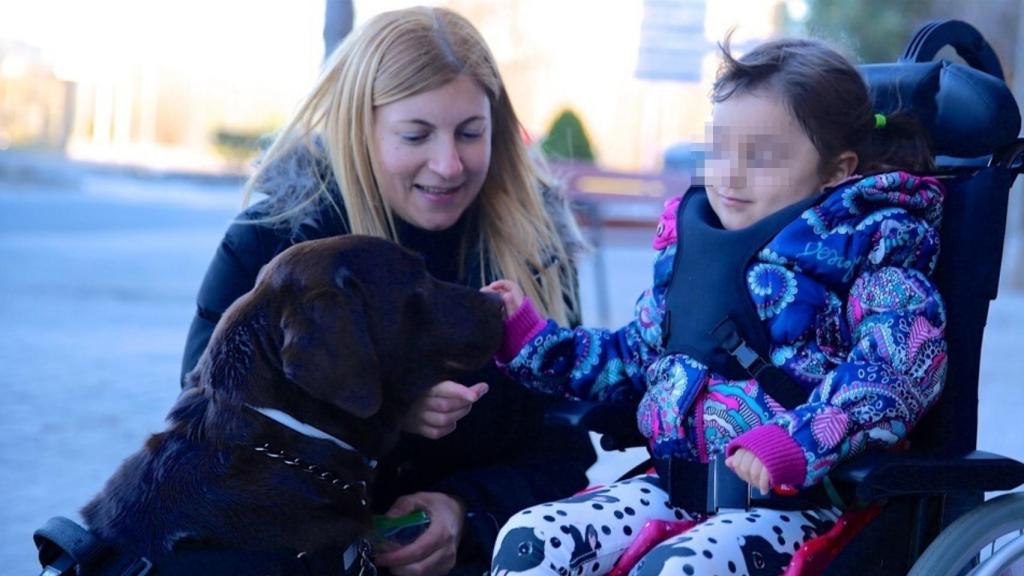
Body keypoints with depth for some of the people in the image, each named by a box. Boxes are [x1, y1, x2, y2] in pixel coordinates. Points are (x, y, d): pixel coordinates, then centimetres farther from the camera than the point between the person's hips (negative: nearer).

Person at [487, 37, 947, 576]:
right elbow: (635, 357, 26)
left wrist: (796, 442, -34)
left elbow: (902, 367, -20)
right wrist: (530, 339, 13)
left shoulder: (865, 244, -3)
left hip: (794, 499, -7)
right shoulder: (694, 240, 16)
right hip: (673, 483, 7)